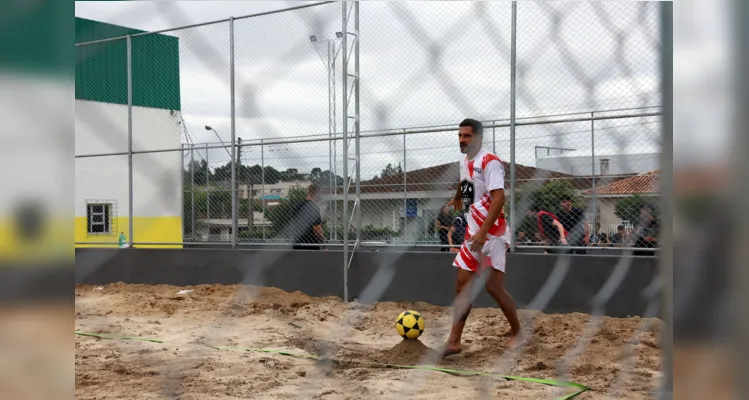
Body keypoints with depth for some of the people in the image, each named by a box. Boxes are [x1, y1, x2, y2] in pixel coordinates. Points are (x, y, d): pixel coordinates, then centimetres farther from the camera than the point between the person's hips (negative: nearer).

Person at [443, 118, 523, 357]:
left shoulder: (490, 162, -14)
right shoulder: (464, 161, 12)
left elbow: (499, 198, -24)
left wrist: (483, 232, -32)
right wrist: (458, 197, 55)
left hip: (491, 234, -8)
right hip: (473, 233, 9)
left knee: (493, 286, -9)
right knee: (462, 285, 5)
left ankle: (517, 333, 11)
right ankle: (454, 341, 9)